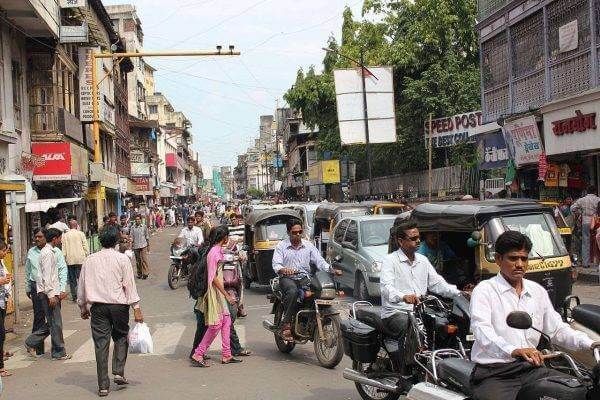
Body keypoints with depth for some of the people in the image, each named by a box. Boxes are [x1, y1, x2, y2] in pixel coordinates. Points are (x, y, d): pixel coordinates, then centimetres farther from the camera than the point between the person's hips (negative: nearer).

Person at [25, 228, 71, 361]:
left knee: (52, 322, 15)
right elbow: (46, 276, -19)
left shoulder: (51, 251, 15)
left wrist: (58, 291, 21)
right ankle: (59, 352, 6)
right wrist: (51, 295, -20)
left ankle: (31, 342, 22)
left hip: (52, 292, 10)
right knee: (56, 323, -2)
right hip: (49, 292, -10)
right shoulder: (48, 253, -15)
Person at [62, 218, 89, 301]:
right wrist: (87, 255, 9)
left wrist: (64, 258, 10)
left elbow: (63, 248, 4)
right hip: (80, 259, -2)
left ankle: (74, 296, 5)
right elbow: (85, 246, 0)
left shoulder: (65, 235, 3)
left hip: (70, 260, 2)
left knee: (72, 279, 7)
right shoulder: (81, 234, -1)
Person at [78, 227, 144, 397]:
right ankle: (118, 372, 3)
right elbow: (129, 284, -5)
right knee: (121, 337, 17)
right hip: (119, 305, -2)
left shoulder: (89, 260, 8)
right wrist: (136, 308, -4)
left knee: (101, 344, 3)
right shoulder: (122, 259, -1)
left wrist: (83, 308, 24)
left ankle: (103, 386, 4)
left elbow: (82, 285, 13)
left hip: (98, 306, 2)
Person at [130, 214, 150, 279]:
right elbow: (131, 237, 4)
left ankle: (145, 273, -7)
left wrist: (148, 245, 10)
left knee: (144, 259, -9)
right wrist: (131, 245, -7)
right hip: (136, 246, 2)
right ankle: (139, 273, 17)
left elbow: (147, 236, 10)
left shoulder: (144, 227, 4)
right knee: (138, 260, 8)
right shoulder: (132, 228, 4)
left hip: (143, 245, -2)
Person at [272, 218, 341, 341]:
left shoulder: (308, 245, 12)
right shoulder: (281, 246, 4)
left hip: (304, 278, 3)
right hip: (287, 278, -3)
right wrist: (284, 270, -32)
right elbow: (276, 264, -8)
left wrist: (332, 270, -15)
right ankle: (286, 325, -34)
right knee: (292, 292, -38)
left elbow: (319, 261, 3)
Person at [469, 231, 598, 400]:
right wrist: (513, 351, -38)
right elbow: (482, 331, -20)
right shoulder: (484, 290, -3)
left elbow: (557, 329, 19)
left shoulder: (538, 291, 18)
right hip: (493, 373, -5)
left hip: (531, 369, 6)